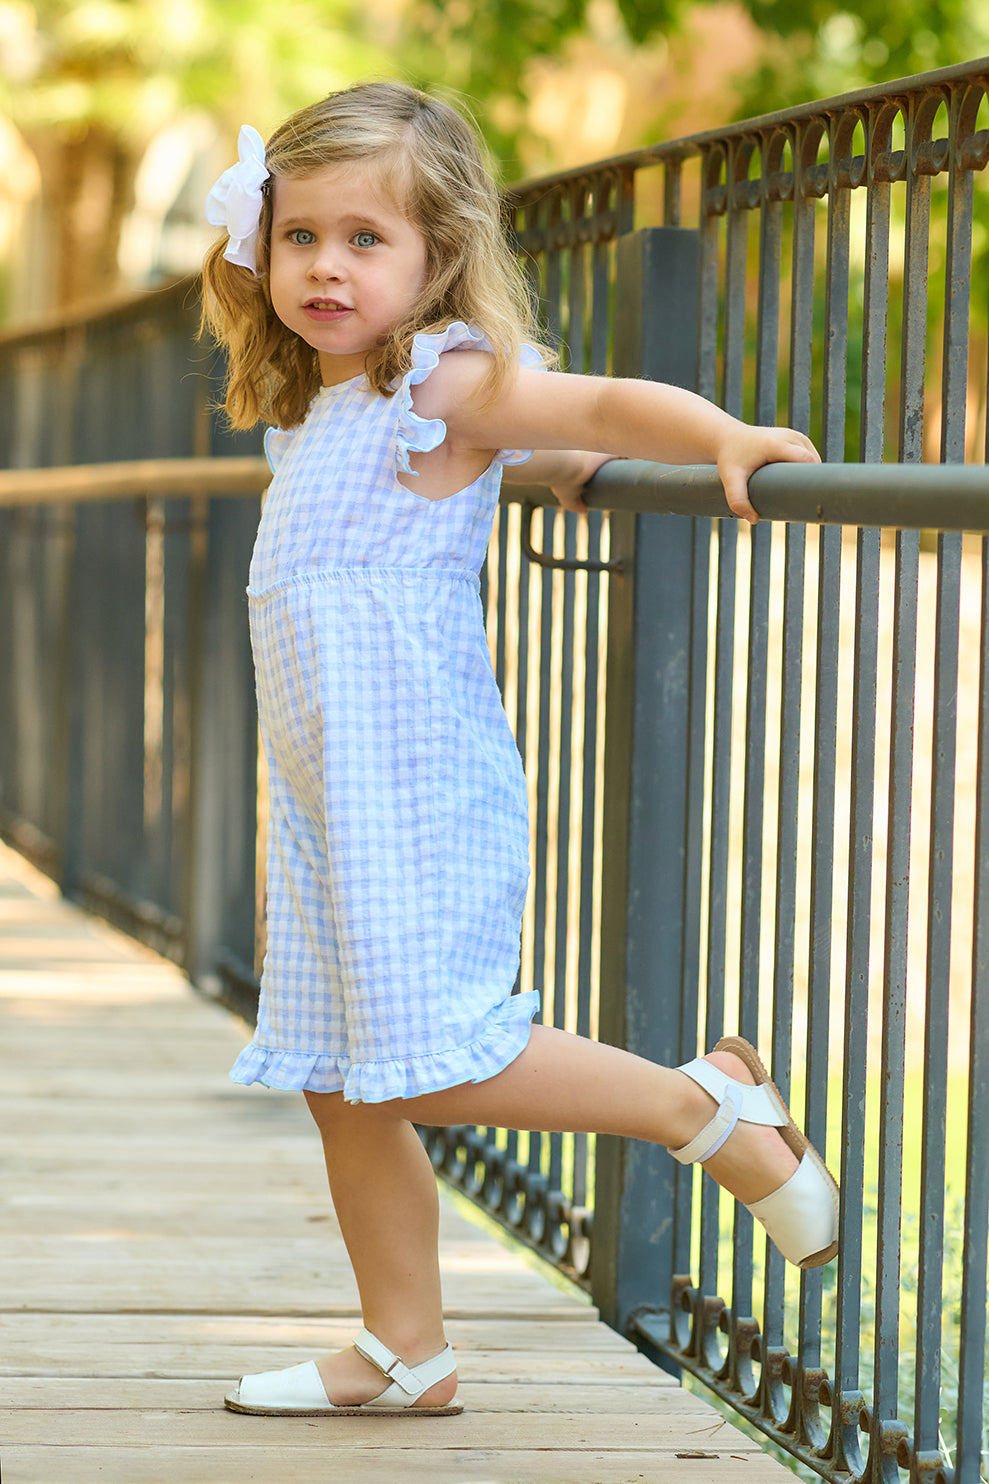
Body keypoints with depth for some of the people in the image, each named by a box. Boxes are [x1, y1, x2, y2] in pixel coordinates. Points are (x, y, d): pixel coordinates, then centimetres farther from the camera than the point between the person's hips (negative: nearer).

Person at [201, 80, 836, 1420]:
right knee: (345, 1090, 11)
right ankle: (405, 1356, 20)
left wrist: (728, 441, -34)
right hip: (327, 806, 9)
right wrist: (555, 463, 20)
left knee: (434, 1067, -15)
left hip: (418, 794, -9)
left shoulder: (445, 384, -9)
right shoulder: (313, 414, 16)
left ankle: (708, 1108, 1)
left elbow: (602, 404, -21)